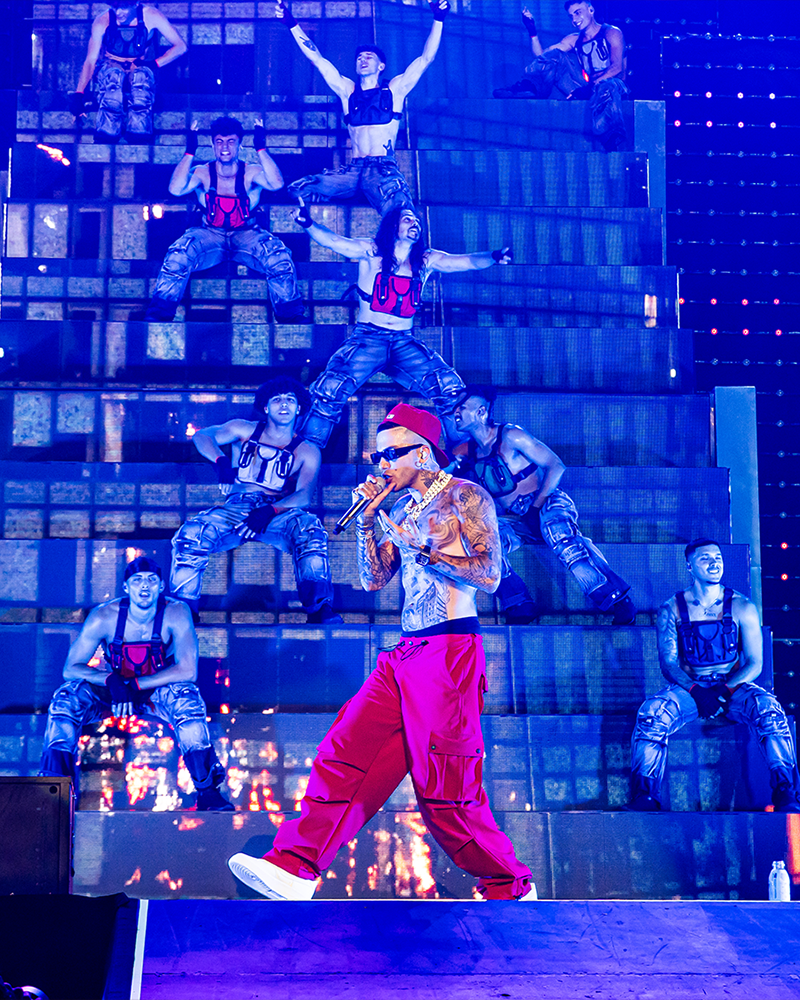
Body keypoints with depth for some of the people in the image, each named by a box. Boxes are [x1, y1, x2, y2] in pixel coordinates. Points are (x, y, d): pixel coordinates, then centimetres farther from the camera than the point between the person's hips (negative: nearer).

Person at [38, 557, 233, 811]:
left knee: (187, 699, -34)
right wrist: (110, 679, -36)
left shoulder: (176, 613, -20)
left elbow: (188, 671, -27)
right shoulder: (105, 616, -18)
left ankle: (207, 791, -26)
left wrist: (134, 684, -32)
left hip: (158, 693, -1)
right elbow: (70, 668, -17)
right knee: (65, 699, -26)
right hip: (111, 692, 1)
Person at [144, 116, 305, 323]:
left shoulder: (252, 172, 1)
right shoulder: (202, 173, 2)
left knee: (279, 257, -32)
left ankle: (291, 317, -16)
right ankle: (157, 315, -19)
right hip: (210, 235, 0)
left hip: (247, 235, 0)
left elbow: (276, 184, -19)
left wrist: (261, 148, -22)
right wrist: (190, 151, -19)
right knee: (177, 256, -32)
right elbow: (175, 189, -17)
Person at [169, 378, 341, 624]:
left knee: (310, 530, -34)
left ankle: (319, 608, -41)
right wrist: (221, 460, -23)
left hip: (280, 514, -1)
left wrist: (270, 510, -25)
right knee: (191, 534, -29)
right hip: (236, 509, 1)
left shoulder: (307, 452, 11)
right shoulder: (244, 430, 15)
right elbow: (202, 435, 0)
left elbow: (304, 495, -5)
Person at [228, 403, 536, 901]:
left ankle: (510, 887, 11)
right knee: (345, 752, -3)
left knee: (444, 789, -5)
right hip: (406, 653, 8)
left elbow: (490, 576, -11)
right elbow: (374, 579, 17)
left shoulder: (466, 497, -3)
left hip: (451, 651, -7)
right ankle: (294, 868, -5)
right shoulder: (401, 507, 19)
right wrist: (367, 519, 6)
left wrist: (419, 546, -14)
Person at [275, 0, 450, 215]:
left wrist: (438, 20, -5)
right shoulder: (347, 90, 19)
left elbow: (426, 58, 5)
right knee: (298, 189, -14)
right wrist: (291, 24, 12)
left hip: (385, 170, -4)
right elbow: (317, 59, 16)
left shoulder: (394, 89, 13)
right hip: (354, 170, 4)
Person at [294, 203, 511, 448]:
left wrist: (494, 256, -18)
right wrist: (308, 223, -31)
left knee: (450, 388, -18)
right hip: (367, 339, -2)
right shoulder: (371, 252, 2)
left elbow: (469, 261, 3)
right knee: (330, 390, -25)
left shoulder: (427, 260, 11)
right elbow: (333, 241, -11)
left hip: (404, 342, 3)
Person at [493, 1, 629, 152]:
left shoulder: (611, 33, 2)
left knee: (606, 87, -44)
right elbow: (541, 56, 13)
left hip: (614, 87, -5)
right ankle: (528, 87, -26)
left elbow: (617, 67, -14)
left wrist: (590, 87, -26)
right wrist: (533, 32, -1)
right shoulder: (573, 40, 20)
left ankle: (613, 138, -61)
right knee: (555, 55, -5)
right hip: (587, 91, 5)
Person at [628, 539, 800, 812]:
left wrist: (725, 690, -17)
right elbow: (669, 663, 0)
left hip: (734, 688, 0)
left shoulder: (742, 607, 5)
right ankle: (644, 798, -30)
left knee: (768, 708, -32)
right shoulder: (672, 610, 5)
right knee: (651, 711, -32)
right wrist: (695, 690, -20)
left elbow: (755, 663, 1)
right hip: (688, 688, 0)